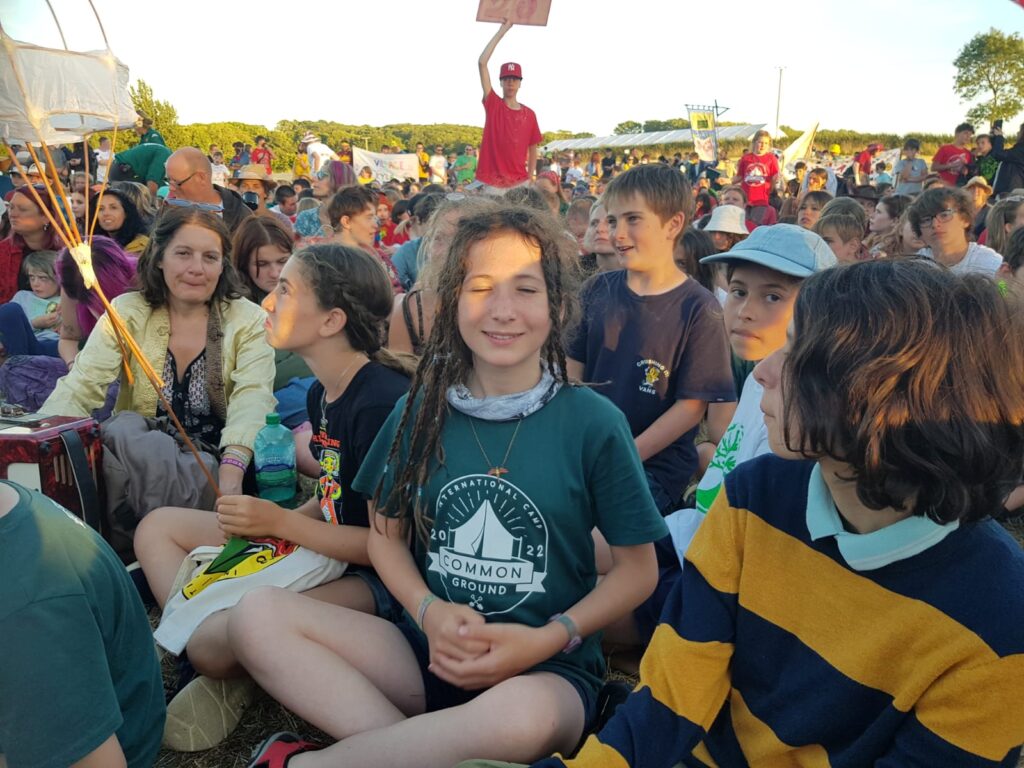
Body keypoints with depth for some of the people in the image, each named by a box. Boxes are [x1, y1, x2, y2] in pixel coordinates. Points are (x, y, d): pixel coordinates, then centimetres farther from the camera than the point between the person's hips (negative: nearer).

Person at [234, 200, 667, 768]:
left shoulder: (594, 424, -9)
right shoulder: (421, 409, 1)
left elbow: (637, 569, -1)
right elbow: (386, 533, 10)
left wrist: (547, 640, -14)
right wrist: (430, 612, -9)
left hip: (548, 670, -2)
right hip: (431, 652, 3)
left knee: (521, 715, -38)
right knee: (258, 615, -14)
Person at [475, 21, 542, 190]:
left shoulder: (529, 114, 8)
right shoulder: (493, 104, 3)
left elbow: (533, 148, 15)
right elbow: (482, 62, -3)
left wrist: (530, 178, 5)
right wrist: (502, 30, -1)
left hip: (519, 181, 2)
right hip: (489, 179, -2)